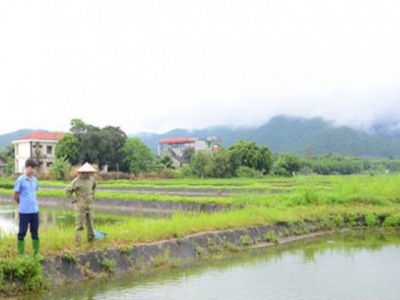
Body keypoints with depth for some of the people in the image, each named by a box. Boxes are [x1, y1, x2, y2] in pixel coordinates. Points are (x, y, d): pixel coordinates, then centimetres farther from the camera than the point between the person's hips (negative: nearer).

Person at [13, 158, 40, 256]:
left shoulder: (35, 180, 7)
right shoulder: (20, 180, -10)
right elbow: (15, 195, -4)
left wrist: (33, 203, 11)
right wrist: (22, 204, 7)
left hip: (35, 210, 5)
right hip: (24, 211, -5)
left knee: (35, 232, 11)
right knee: (22, 232, 5)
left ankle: (36, 252, 21)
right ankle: (21, 253, 15)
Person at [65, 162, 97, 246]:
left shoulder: (91, 179, 4)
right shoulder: (77, 181, -14)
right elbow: (67, 190, -11)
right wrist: (73, 200, -11)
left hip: (89, 206, 5)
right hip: (80, 206, -5)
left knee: (90, 224, 10)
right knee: (79, 225, -5)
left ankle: (91, 240, 21)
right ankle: (77, 243, 1)